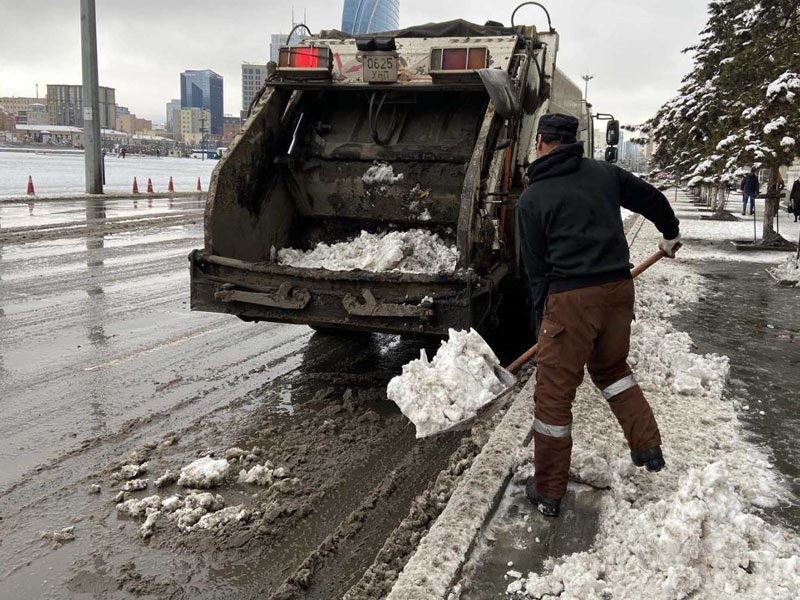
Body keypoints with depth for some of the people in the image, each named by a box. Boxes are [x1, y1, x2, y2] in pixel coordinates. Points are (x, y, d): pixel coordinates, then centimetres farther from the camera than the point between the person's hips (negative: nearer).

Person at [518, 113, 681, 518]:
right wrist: (671, 235, 41)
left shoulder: (532, 198, -2)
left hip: (570, 298, -5)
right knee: (612, 367, 29)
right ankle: (648, 447, 27)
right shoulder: (604, 173, 9)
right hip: (619, 288, 5)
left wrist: (542, 317, 12)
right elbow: (652, 199, 21)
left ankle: (548, 492, 15)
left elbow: (536, 266, 1)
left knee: (553, 393, 5)